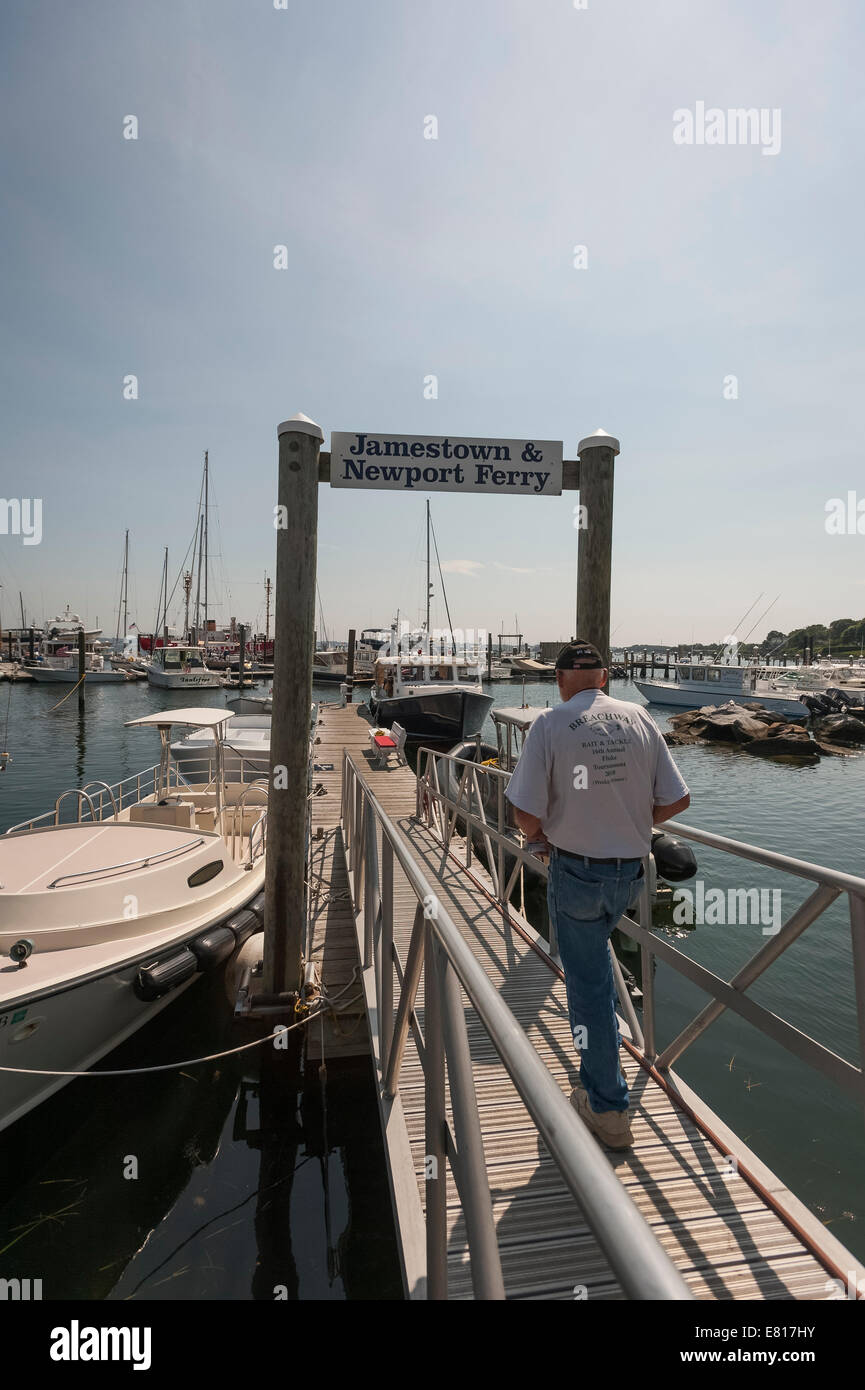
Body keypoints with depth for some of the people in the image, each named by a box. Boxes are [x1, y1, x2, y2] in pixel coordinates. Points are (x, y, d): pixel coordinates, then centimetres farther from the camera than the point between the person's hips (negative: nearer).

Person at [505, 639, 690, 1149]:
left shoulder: (551, 724, -15)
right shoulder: (639, 718, -4)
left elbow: (526, 812, -18)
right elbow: (677, 799, -2)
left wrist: (543, 836, 5)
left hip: (576, 872, -4)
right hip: (631, 871, 5)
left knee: (589, 983, 10)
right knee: (594, 951, 32)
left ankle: (608, 1109, 25)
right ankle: (607, 1044, 49)